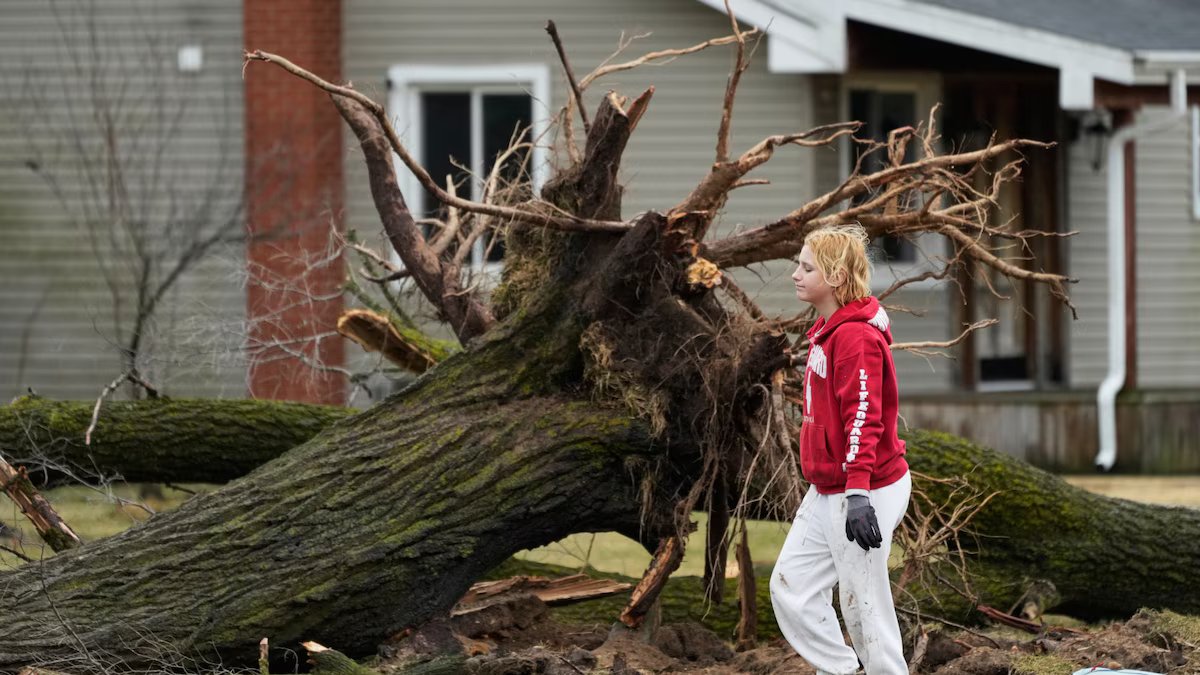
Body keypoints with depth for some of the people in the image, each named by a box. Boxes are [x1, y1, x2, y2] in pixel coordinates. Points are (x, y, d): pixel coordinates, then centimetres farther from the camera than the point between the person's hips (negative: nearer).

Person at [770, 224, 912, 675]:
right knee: (790, 586, 10)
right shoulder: (826, 331, 13)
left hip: (865, 493, -10)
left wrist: (857, 493, -32)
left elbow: (864, 418, -26)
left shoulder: (855, 335, -18)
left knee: (863, 603, -3)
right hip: (826, 492, 10)